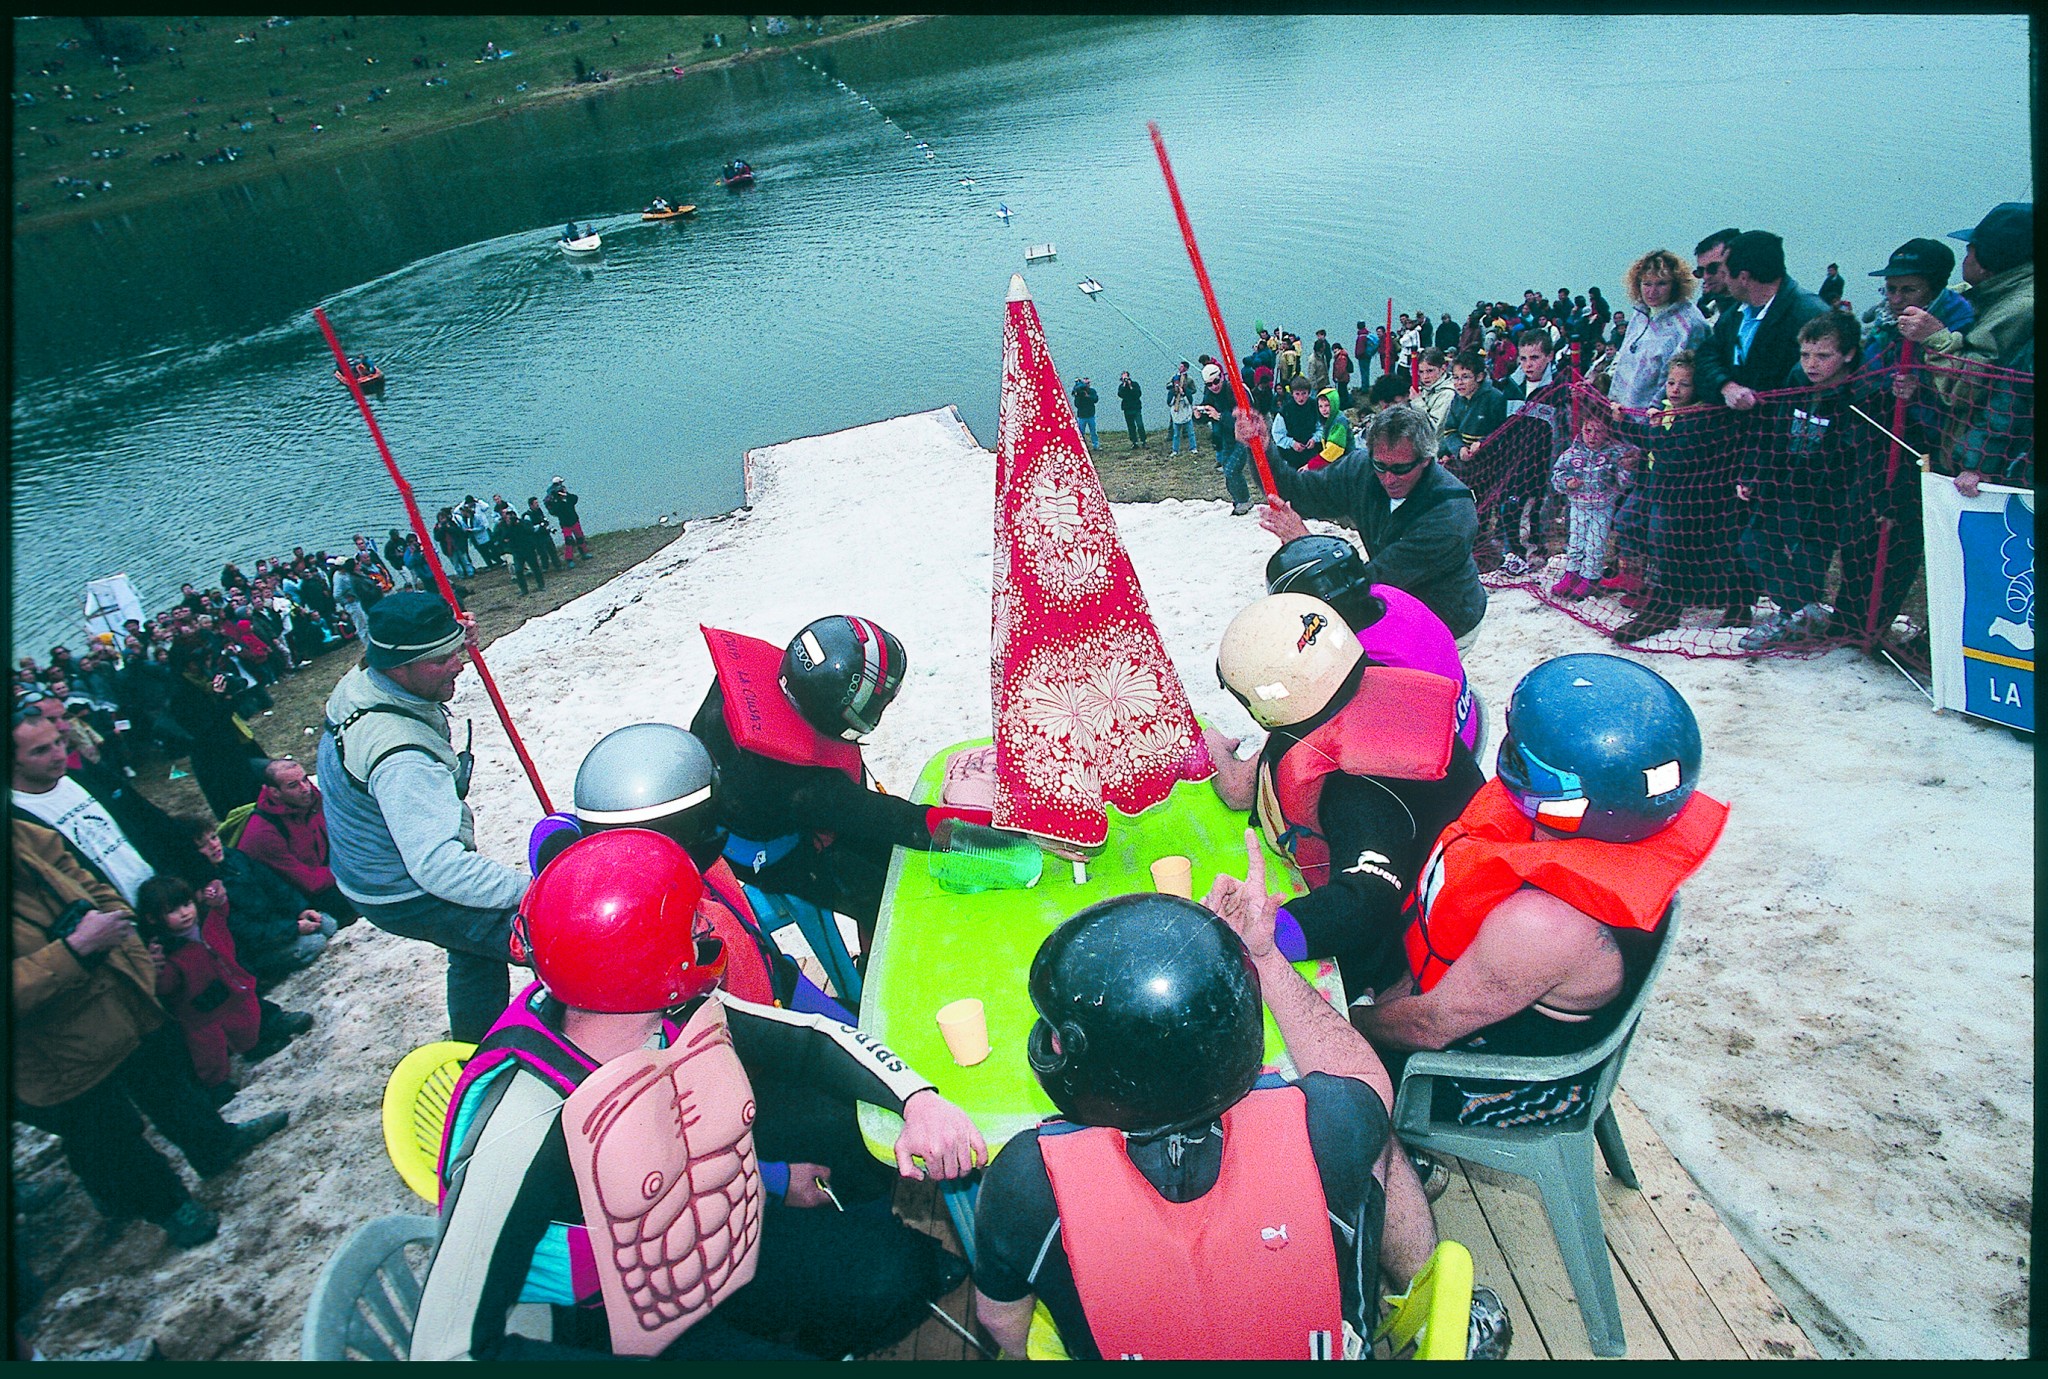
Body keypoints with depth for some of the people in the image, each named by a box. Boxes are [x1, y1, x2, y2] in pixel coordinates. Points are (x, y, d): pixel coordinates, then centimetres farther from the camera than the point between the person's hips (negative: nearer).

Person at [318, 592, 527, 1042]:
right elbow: (438, 866, -42)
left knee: (480, 947, 31)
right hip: (409, 898, -10)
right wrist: (529, 890, -40)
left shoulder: (359, 682, -8)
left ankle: (474, 1050, 51)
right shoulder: (400, 755, -38)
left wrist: (452, 640, 3)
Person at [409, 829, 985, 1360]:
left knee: (911, 1266, -3)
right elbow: (446, 1345, -26)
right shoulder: (526, 1131, -33)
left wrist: (918, 1099, -18)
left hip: (715, 1242, 6)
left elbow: (815, 1036, -1)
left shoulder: (681, 1016, -15)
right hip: (602, 1328, -6)